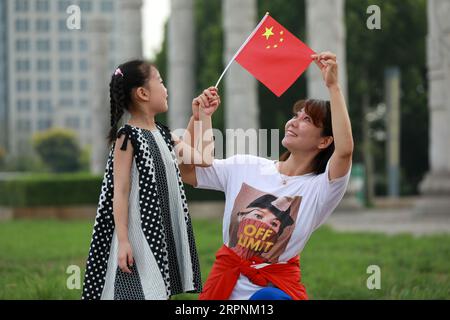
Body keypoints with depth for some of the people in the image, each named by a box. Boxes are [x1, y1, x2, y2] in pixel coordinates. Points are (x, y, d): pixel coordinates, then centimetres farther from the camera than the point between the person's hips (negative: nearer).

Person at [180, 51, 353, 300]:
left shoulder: (319, 189, -8)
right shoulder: (244, 167, 5)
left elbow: (345, 149, -27)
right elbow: (188, 171, 8)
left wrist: (333, 86, -26)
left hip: (277, 286, -3)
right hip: (227, 277, 3)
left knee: (267, 298, -28)